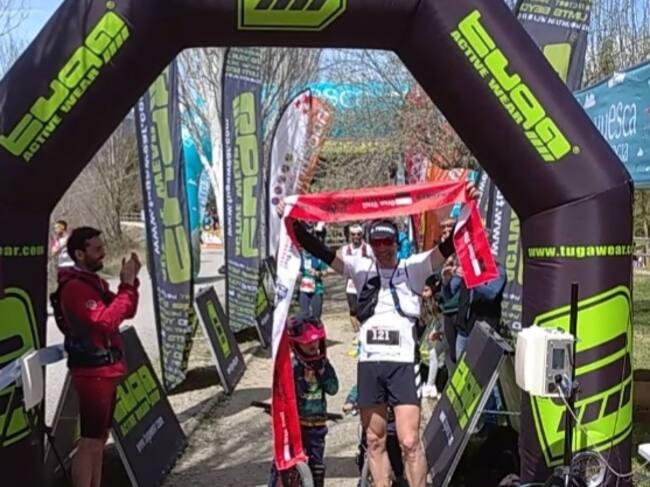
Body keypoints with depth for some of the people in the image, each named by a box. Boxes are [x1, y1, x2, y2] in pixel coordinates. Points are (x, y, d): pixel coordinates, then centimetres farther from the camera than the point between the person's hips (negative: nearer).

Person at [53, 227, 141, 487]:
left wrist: (131, 282, -2)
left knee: (101, 437, 17)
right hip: (93, 373, -10)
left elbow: (126, 312, 13)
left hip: (106, 370, 10)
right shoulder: (75, 288, -19)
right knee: (90, 442, -6)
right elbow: (107, 321, -29)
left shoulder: (94, 281, 12)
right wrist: (127, 285, -24)